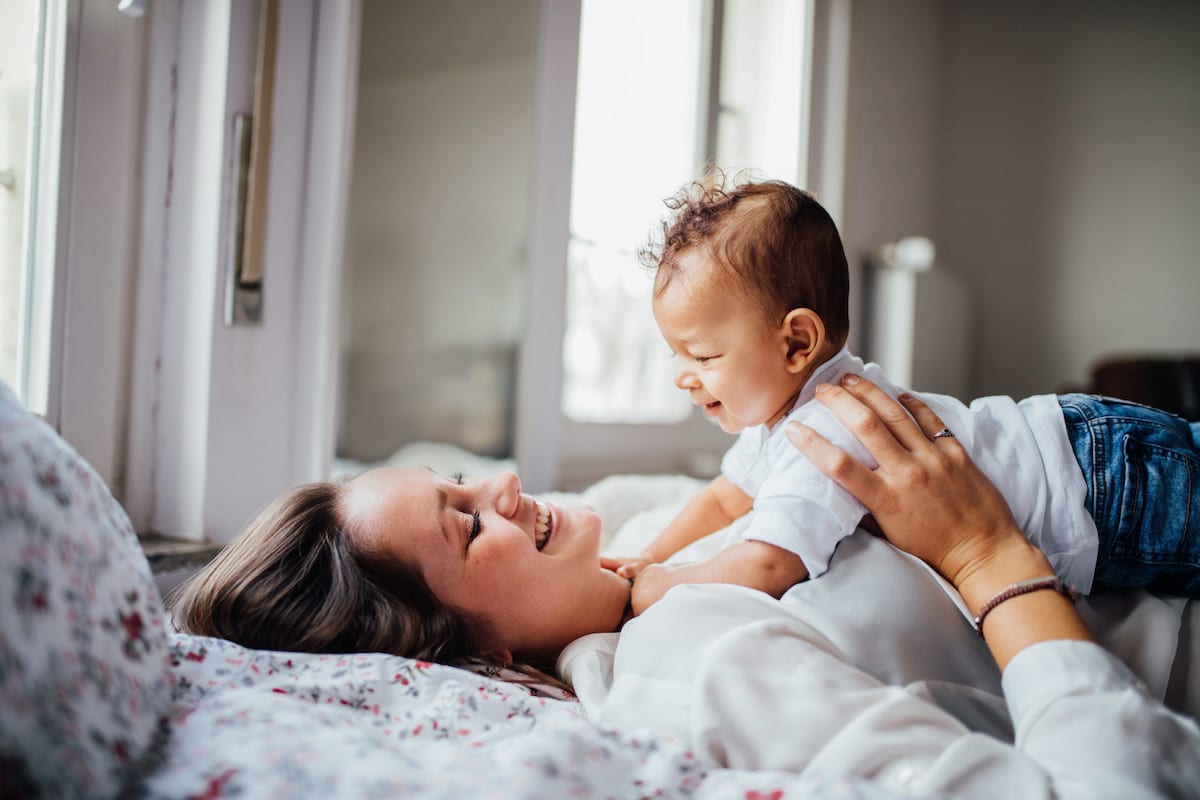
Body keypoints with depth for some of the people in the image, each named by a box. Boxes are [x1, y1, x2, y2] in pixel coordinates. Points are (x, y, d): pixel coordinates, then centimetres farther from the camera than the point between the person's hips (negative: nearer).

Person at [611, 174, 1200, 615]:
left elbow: (765, 568, -41)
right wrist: (648, 559, 8)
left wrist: (660, 587, -25)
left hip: (1112, 486, -8)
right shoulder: (783, 408, 0)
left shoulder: (826, 433, -33)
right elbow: (726, 497, 16)